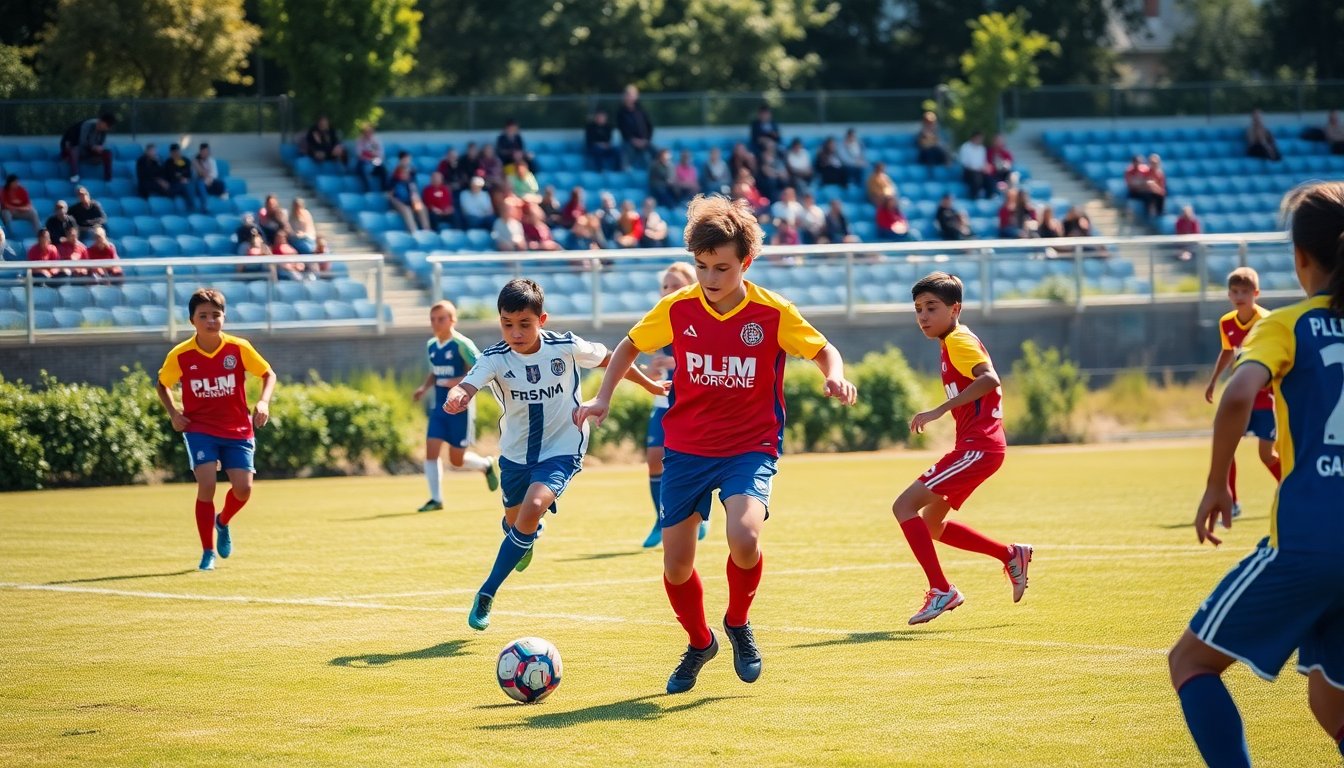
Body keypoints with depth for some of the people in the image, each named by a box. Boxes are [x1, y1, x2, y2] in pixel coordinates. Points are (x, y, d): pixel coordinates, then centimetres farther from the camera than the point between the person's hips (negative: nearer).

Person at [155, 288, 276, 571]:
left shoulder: (239, 348, -9)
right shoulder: (180, 355, -9)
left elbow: (268, 374, 3)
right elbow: (161, 384, 9)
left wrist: (263, 402, -14)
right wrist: (173, 413, -6)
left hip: (237, 429, 1)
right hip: (199, 428, -1)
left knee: (243, 488, -7)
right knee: (206, 485, -17)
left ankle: (223, 522, 30)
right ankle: (207, 553, -2)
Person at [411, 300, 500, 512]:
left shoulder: (462, 345, -14)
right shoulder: (431, 346, 7)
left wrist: (461, 382, -26)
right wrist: (424, 387, 6)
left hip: (460, 407, -6)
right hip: (439, 407, 6)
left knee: (456, 460, 0)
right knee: (431, 449, -8)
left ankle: (486, 465, 31)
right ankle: (436, 499, 0)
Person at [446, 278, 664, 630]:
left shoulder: (566, 347, -18)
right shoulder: (495, 359, -18)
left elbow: (608, 359, 1)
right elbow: (467, 386, -36)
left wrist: (648, 384, 14)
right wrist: (455, 398, -62)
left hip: (561, 449, -3)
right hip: (515, 452, 3)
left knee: (533, 508, -26)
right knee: (514, 519, 22)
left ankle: (487, 594, -19)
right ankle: (526, 540, 63)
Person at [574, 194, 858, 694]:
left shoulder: (774, 313, -10)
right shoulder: (677, 308, -5)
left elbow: (822, 349, 5)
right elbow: (630, 346, 12)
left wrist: (834, 375, -17)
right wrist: (604, 397, 2)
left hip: (750, 447, -3)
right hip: (685, 448, 3)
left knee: (744, 537, -29)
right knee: (675, 564, 2)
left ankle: (738, 624, 3)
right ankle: (699, 644, 33)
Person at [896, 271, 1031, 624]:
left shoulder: (958, 341, -12)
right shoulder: (953, 341, 18)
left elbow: (989, 379, -29)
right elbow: (985, 381, 26)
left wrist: (939, 410, -33)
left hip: (977, 448, -10)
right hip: (977, 446, 10)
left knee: (904, 506, -13)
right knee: (930, 523, 18)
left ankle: (941, 591, -13)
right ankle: (1011, 555, 22)